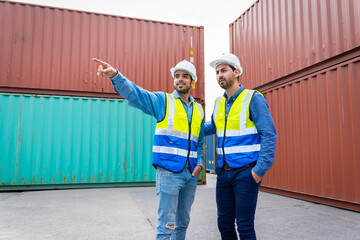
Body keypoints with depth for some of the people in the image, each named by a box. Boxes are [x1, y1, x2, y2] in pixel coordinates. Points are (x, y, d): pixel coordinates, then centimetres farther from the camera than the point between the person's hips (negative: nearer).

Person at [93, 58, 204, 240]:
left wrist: (199, 162, 6)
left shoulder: (198, 110, 14)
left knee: (183, 223, 17)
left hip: (191, 174, 5)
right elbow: (134, 93, -16)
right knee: (167, 224, -3)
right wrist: (115, 75, -33)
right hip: (169, 172, -5)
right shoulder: (163, 101, -1)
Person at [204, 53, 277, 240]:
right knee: (224, 224, 13)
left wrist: (260, 169, -18)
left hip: (246, 172, -6)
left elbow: (269, 135, -11)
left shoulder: (254, 98, -7)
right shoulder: (219, 103, 11)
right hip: (223, 172, 6)